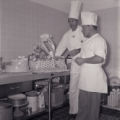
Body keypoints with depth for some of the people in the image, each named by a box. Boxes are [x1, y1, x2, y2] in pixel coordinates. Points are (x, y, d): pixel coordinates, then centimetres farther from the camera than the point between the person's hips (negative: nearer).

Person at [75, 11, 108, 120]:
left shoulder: (99, 40, -13)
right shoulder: (88, 40, 16)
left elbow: (100, 58, -26)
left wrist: (83, 60, -18)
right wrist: (79, 59, 12)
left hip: (94, 79, -9)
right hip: (85, 79, 9)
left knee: (92, 105, 6)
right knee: (83, 104, 18)